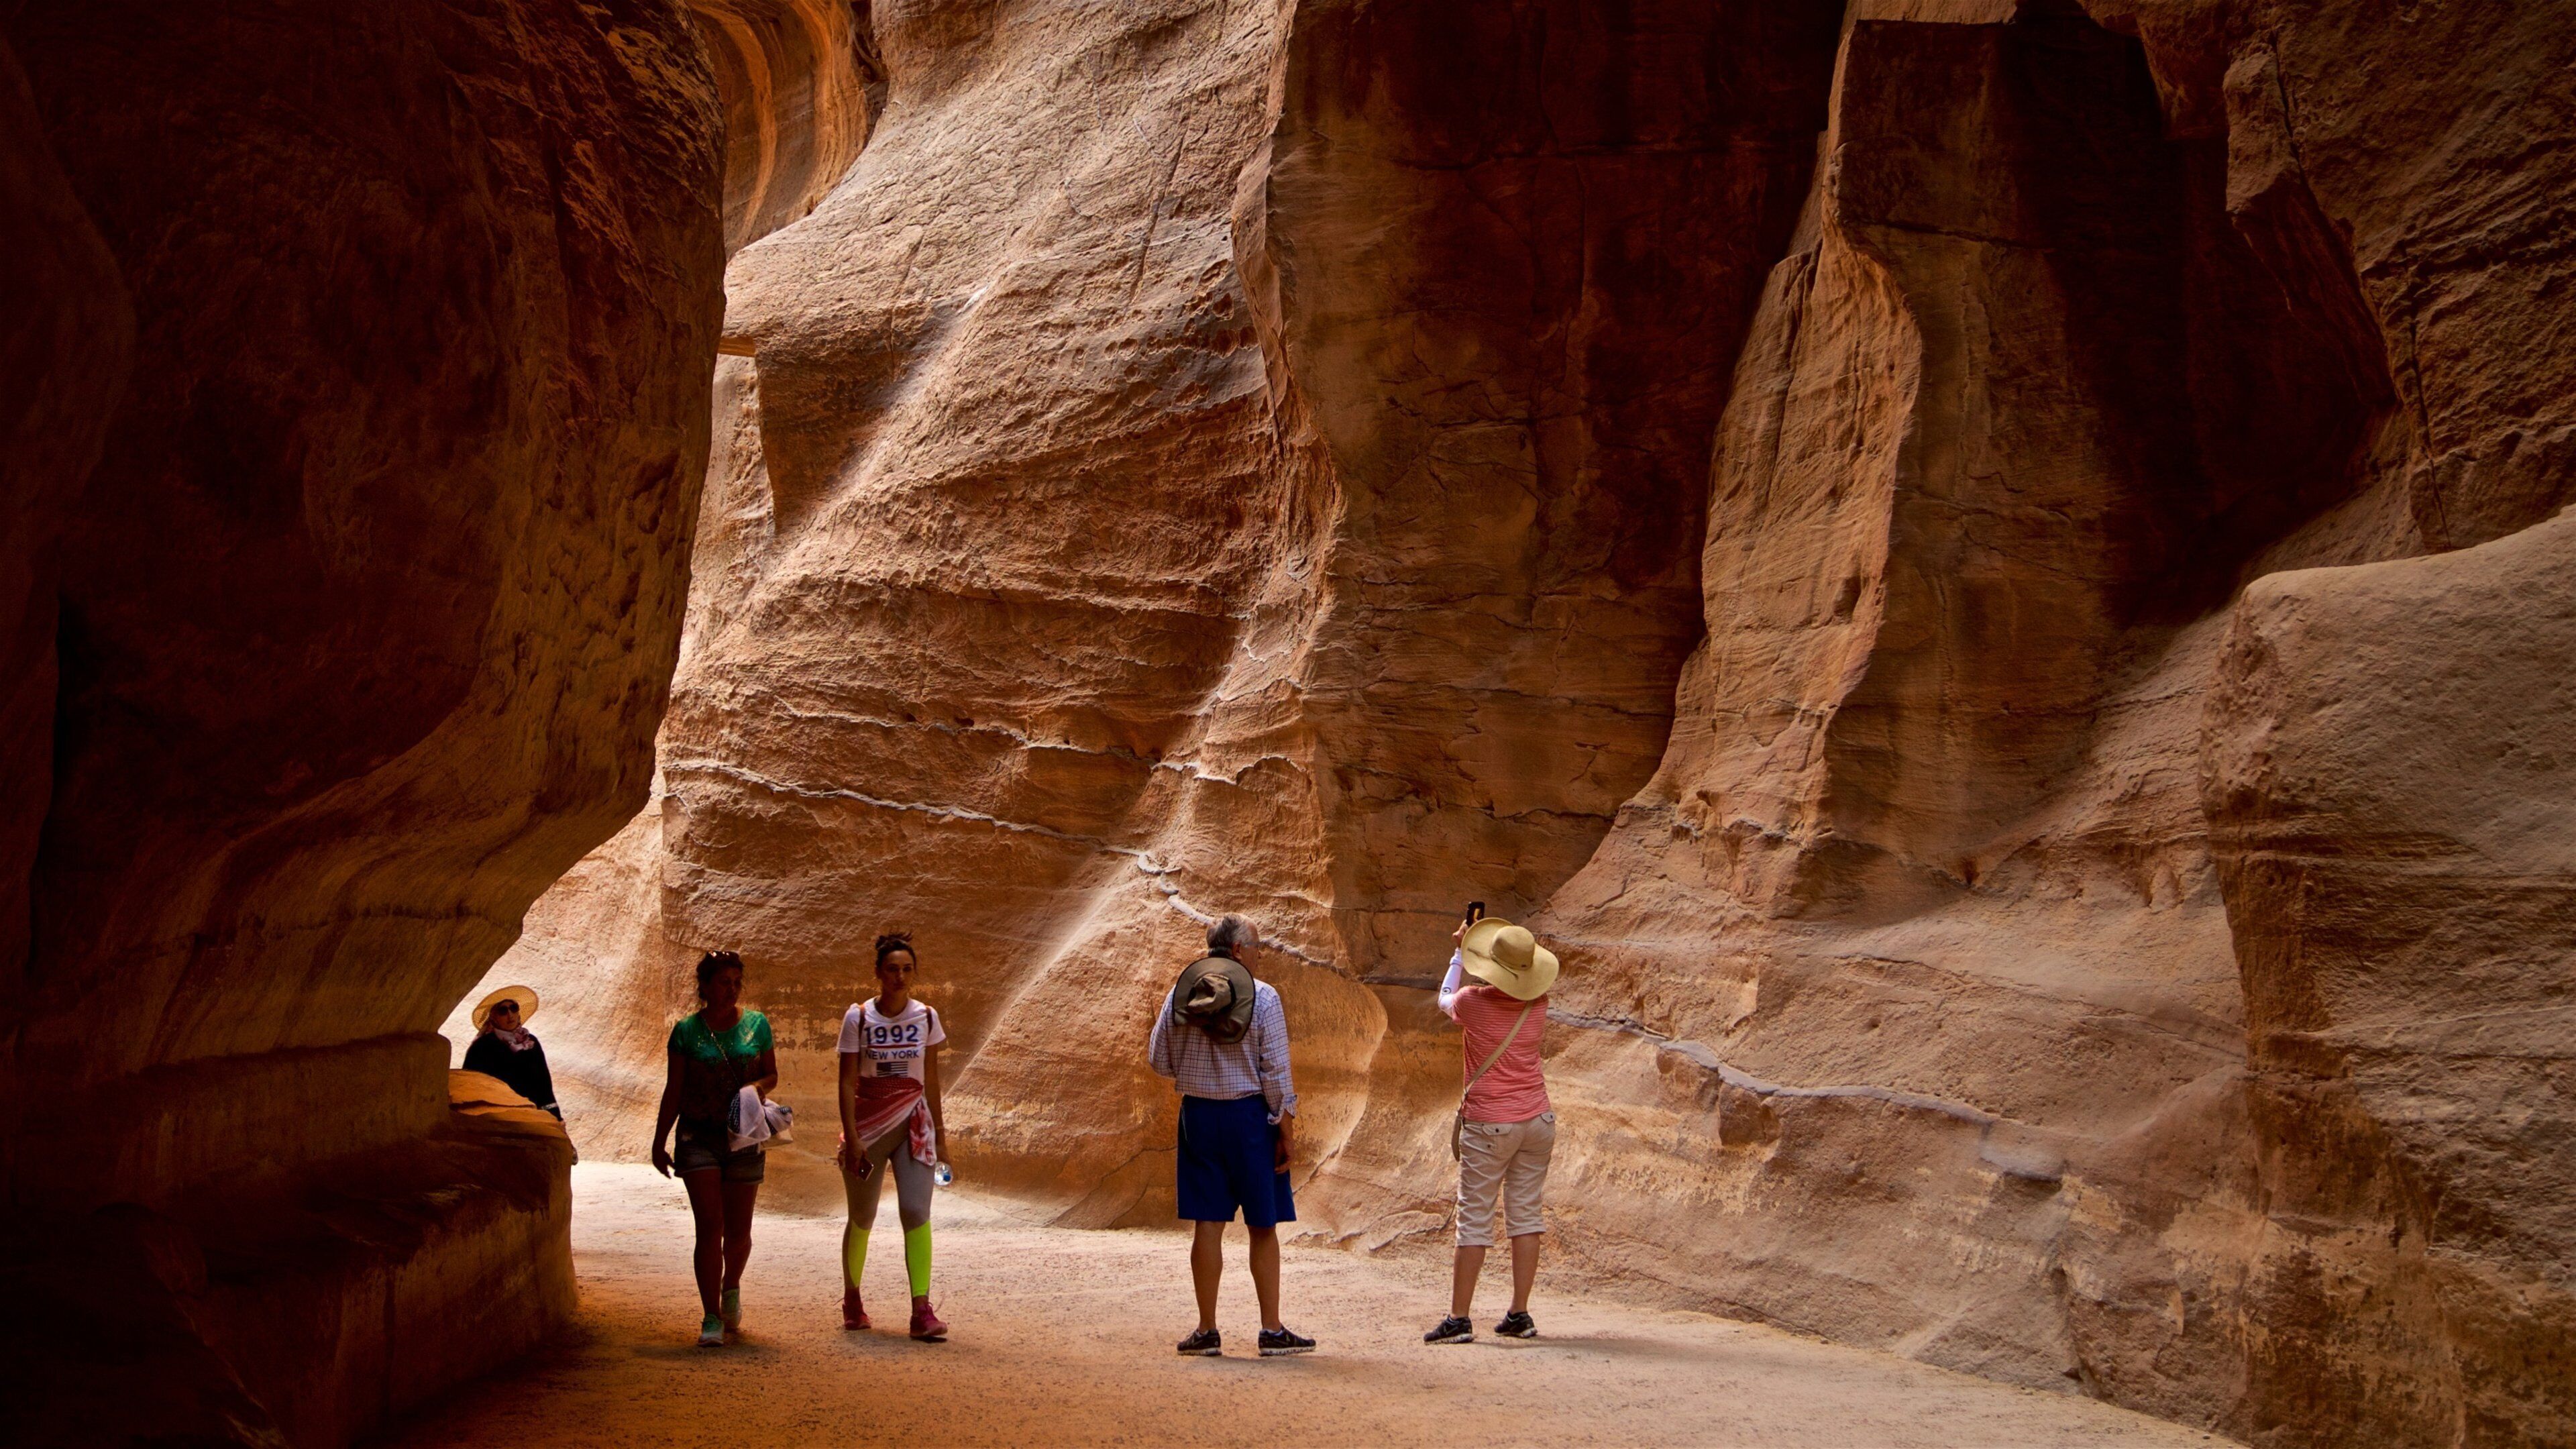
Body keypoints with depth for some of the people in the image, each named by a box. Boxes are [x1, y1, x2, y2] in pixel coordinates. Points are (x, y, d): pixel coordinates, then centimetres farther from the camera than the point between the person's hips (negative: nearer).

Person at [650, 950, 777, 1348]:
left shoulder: (756, 1025, 4)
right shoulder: (687, 1031, 1)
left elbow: (772, 1076, 13)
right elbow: (673, 1092, 6)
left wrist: (758, 1087, -11)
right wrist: (659, 1142, 5)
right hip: (699, 1137, -2)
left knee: (738, 1231, 7)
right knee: (710, 1227, -10)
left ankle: (731, 1287, 37)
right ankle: (712, 1318, -5)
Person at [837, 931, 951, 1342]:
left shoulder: (926, 1017, 1)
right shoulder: (858, 1018, -6)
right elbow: (847, 1081, -7)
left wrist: (939, 1127, 14)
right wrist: (851, 1137, -14)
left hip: (913, 1122, 1)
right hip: (868, 1123, -1)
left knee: (916, 1212, -13)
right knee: (862, 1218, 9)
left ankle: (922, 1311, -14)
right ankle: (852, 1299, 32)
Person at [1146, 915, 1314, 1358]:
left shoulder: (1179, 993, 1)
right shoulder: (1262, 996, -8)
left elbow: (1158, 1059, 8)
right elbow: (1276, 1071, -9)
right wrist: (1286, 1130, -3)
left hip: (1197, 1114, 3)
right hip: (1249, 1113, -3)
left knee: (1208, 1224, 7)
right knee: (1263, 1226, 6)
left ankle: (1207, 1331, 9)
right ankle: (1272, 1331, 9)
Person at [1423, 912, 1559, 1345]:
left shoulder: (1474, 1001, -13)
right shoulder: (1538, 1005, -2)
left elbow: (1445, 999, 12)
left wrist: (1459, 954, 23)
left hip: (1489, 1126, -4)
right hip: (1538, 1120, 4)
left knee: (1474, 1219, 0)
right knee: (1525, 1214, 8)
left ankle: (1459, 1319, 0)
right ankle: (1519, 1315, 10)